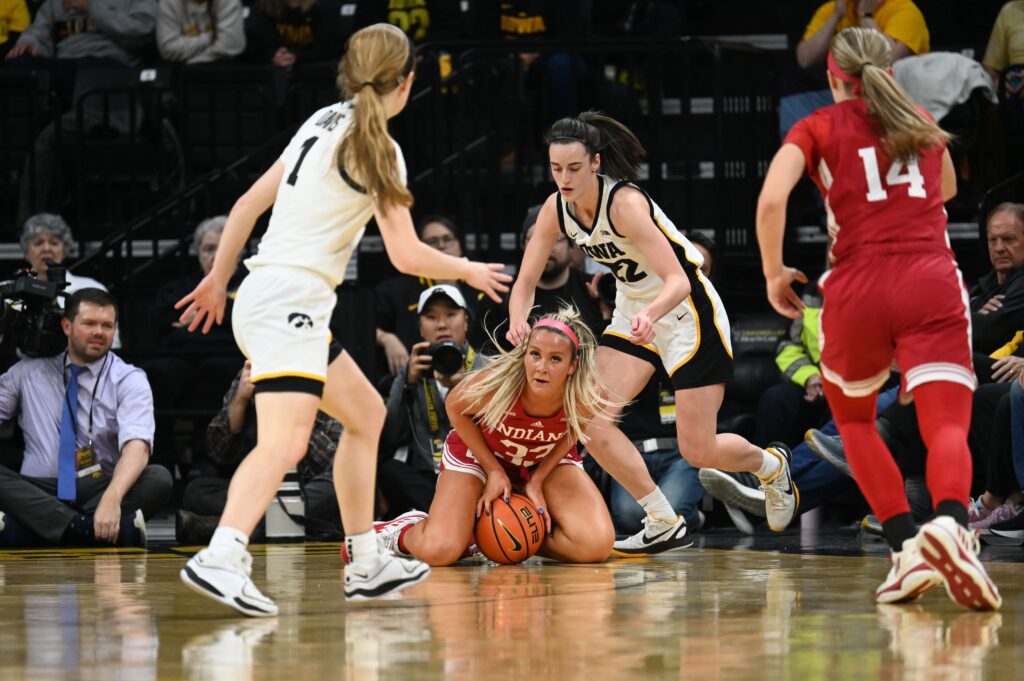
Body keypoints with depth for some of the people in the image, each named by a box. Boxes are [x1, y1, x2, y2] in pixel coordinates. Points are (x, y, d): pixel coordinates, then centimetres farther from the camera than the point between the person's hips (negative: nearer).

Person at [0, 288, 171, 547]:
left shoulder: (129, 380, 2)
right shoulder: (28, 372, 12)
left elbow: (137, 445, -15)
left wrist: (112, 498, -34)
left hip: (101, 489, -1)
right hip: (37, 493, 1)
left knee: (159, 478, -29)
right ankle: (85, 528, -40)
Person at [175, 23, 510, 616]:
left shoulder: (323, 123, 16)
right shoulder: (378, 148, -7)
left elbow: (249, 202, 18)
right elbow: (407, 255, -9)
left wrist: (218, 279, 27)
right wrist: (469, 271, 8)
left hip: (265, 296, 9)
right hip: (290, 302, -9)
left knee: (366, 412, 21)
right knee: (285, 441, -24)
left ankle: (366, 565, 23)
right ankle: (222, 557, -44)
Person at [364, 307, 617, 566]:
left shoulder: (590, 396, -33)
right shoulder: (496, 382, -38)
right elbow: (455, 409, -14)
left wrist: (538, 480, -9)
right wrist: (494, 471, -11)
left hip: (547, 459, 3)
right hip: (477, 450, -3)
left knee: (597, 545, -18)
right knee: (438, 551, -22)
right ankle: (402, 531, 16)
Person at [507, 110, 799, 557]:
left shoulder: (624, 203, -28)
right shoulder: (556, 210, -8)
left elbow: (678, 281, -34)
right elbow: (526, 281, -5)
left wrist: (652, 314, -54)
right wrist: (518, 320, -27)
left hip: (688, 312, -7)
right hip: (634, 313, 7)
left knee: (697, 450, -5)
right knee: (589, 419, -12)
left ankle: (771, 465, 29)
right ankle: (664, 525, -1)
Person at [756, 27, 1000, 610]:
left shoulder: (817, 129, 10)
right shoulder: (924, 124, 20)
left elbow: (771, 198, -8)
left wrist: (774, 273, 4)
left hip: (859, 289, -1)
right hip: (933, 284, 1)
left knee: (853, 418, 23)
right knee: (948, 428, -8)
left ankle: (906, 546, 4)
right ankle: (951, 524, -42)